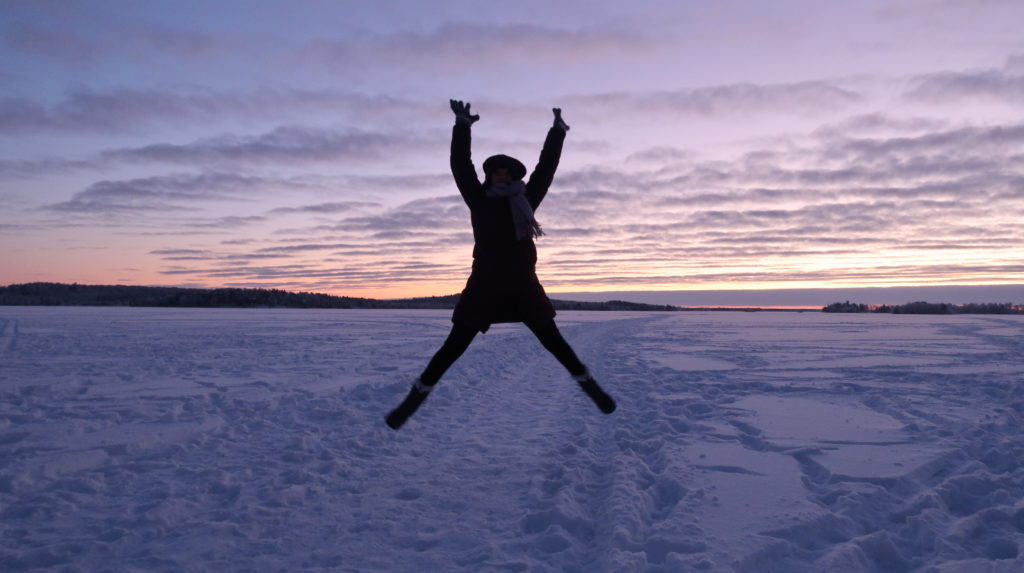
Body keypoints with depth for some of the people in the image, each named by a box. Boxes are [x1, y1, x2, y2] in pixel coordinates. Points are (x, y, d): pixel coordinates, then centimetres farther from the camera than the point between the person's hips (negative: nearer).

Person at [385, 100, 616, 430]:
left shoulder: (525, 200, 10)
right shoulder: (479, 200, 5)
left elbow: (546, 166, 13)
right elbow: (461, 165, -1)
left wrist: (558, 131, 14)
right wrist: (462, 125, -10)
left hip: (523, 284, 2)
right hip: (485, 284, -1)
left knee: (551, 339, 8)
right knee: (456, 344, -2)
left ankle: (588, 384, 21)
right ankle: (416, 396, 8)